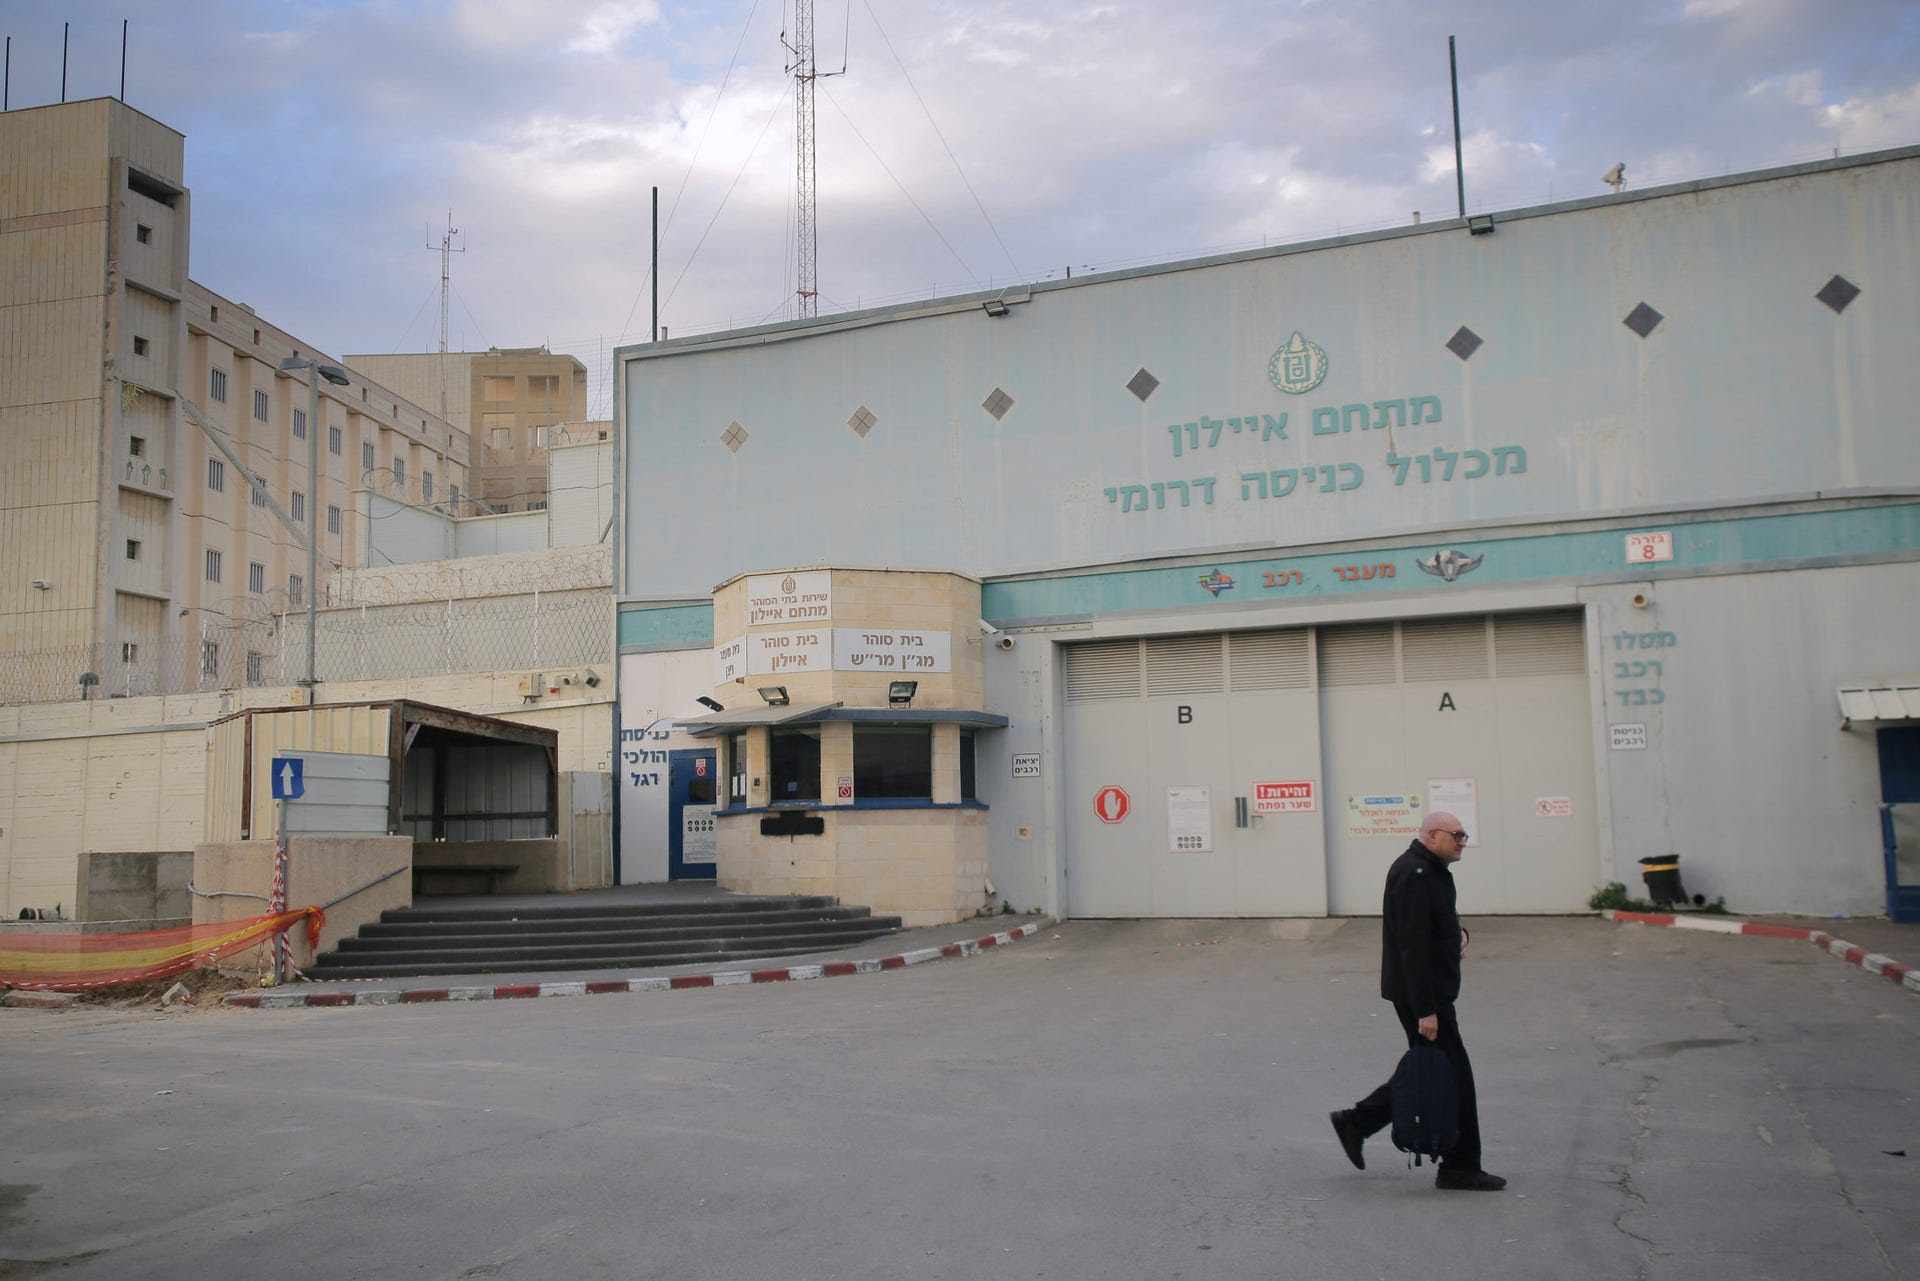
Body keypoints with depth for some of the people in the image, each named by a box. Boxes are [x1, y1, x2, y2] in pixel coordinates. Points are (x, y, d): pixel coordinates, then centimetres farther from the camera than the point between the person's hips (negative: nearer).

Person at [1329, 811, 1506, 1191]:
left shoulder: (1431, 870, 14)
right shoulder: (1414, 874, -19)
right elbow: (1413, 945, -24)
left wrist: (1458, 934, 5)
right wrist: (1425, 1010, -25)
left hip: (1430, 991, 10)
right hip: (1420, 993, -10)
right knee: (1454, 1077, -3)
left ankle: (1356, 1122, 23)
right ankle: (1459, 1167, 8)